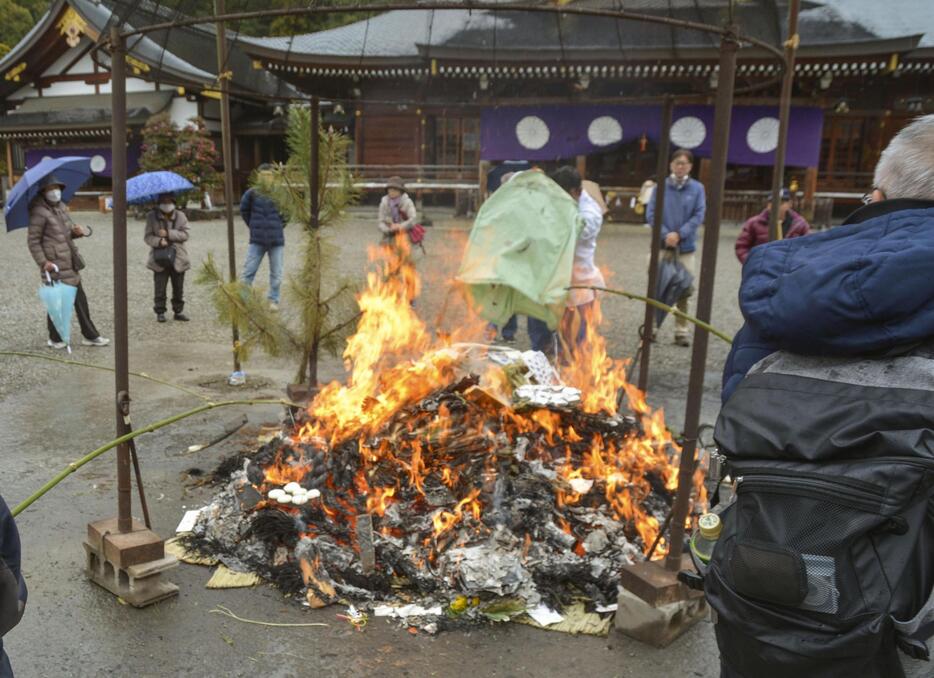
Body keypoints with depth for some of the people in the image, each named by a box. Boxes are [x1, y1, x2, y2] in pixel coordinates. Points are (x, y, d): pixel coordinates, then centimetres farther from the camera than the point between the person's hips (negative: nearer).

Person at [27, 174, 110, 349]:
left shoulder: (61, 207, 13)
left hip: (69, 264, 8)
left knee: (80, 299, 11)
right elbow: (33, 240, -12)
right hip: (54, 265, -8)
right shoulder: (39, 212, -12)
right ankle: (55, 339, 17)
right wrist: (43, 262, -20)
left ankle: (90, 336, 18)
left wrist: (76, 231, 1)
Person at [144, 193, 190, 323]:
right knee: (160, 288, 0)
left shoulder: (180, 216, 5)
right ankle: (160, 312, 10)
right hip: (160, 259, -1)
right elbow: (147, 236, -1)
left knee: (178, 288, 8)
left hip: (177, 259, 1)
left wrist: (168, 233, -16)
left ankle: (178, 311, 19)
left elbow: (185, 235, -4)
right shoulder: (152, 216, 2)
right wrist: (159, 241, -20)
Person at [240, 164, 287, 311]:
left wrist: (280, 225, 7)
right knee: (248, 271, 3)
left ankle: (273, 300, 22)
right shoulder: (252, 193, -6)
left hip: (277, 240, 0)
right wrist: (252, 225, 12)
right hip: (257, 241, 0)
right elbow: (244, 210, 13)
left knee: (276, 273, 9)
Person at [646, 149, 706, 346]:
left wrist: (679, 234, -14)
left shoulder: (697, 188, 0)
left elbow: (699, 216, -4)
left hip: (686, 247, 1)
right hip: (663, 245, 0)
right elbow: (651, 214, -3)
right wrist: (666, 235, -14)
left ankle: (681, 331, 15)